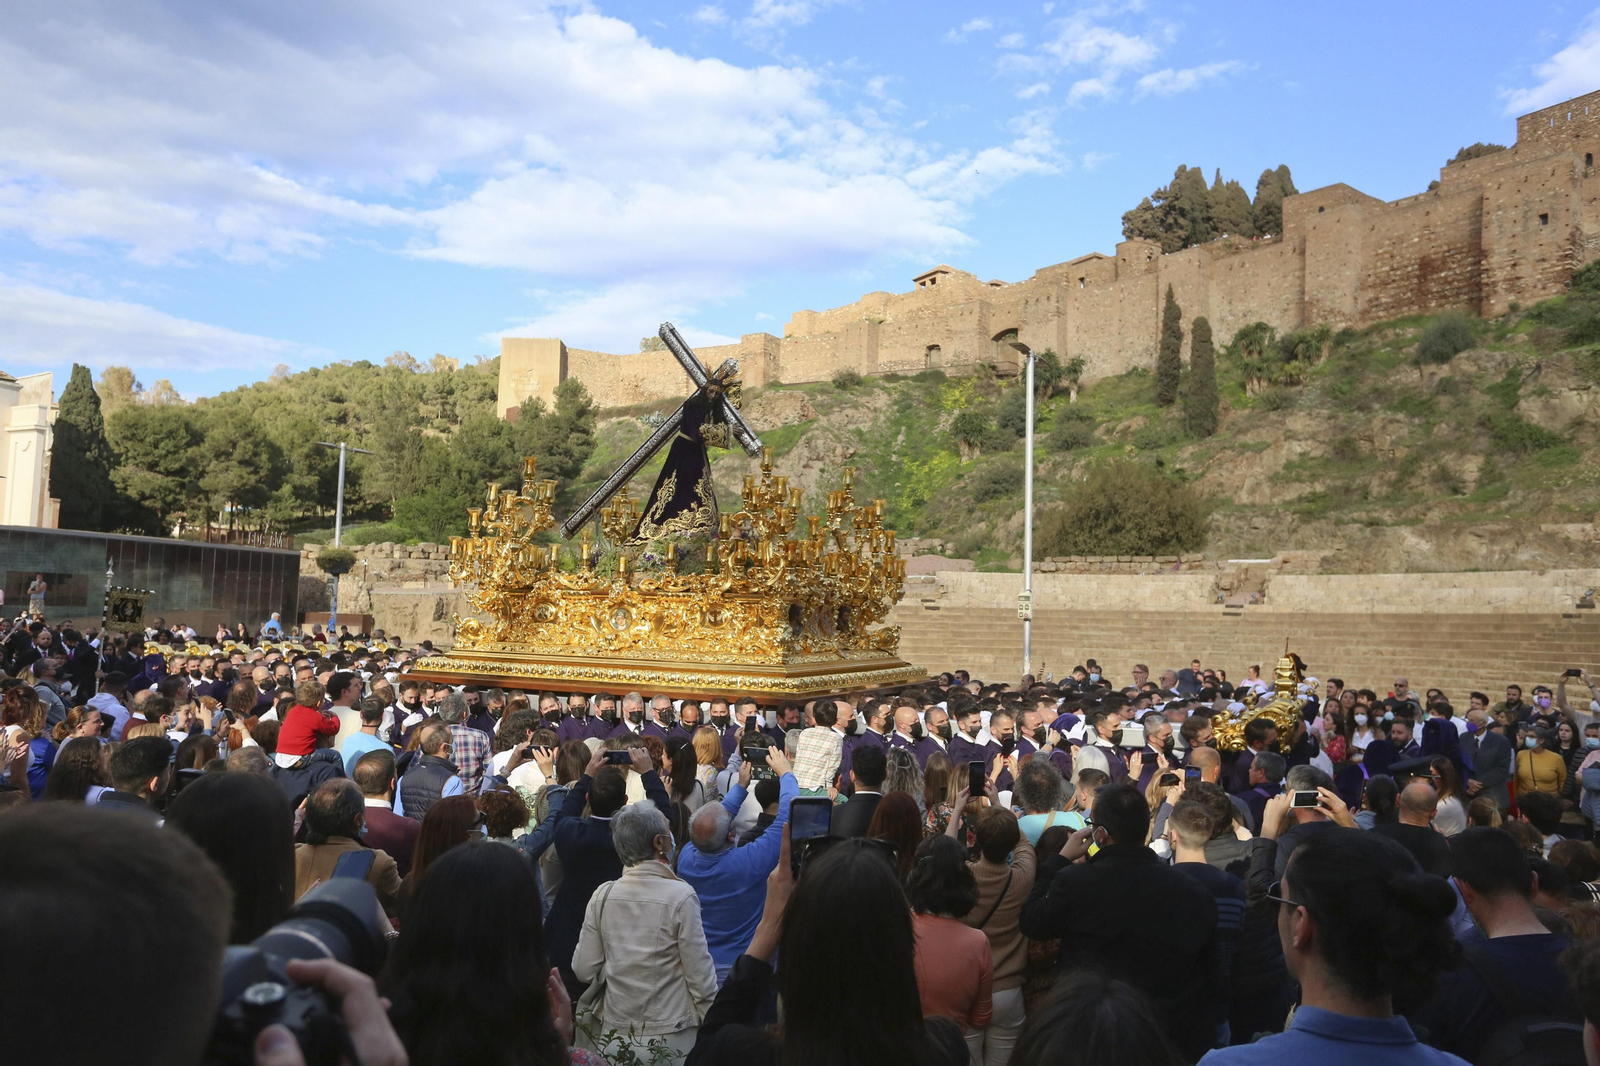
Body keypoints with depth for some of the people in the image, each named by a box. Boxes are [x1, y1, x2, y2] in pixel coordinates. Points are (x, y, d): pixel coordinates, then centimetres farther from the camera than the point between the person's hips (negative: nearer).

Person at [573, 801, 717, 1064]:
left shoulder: (602, 896, -7)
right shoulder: (681, 896, -17)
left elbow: (584, 971, -2)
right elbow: (700, 974, -13)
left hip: (612, 1035, 3)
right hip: (670, 1037, -3)